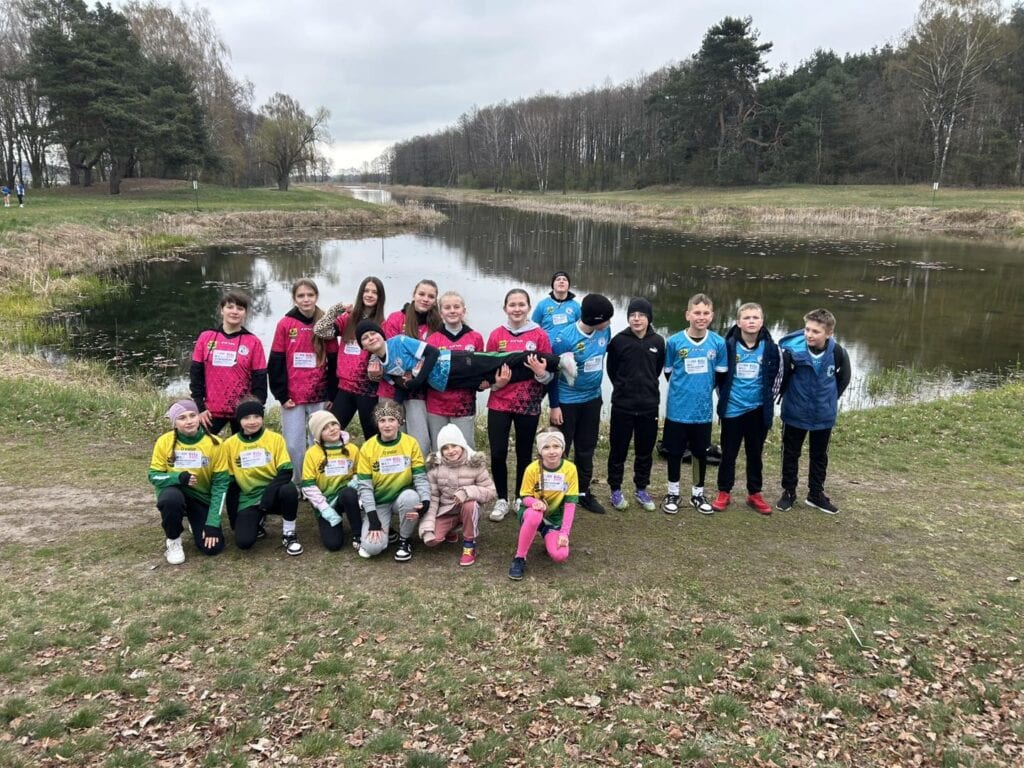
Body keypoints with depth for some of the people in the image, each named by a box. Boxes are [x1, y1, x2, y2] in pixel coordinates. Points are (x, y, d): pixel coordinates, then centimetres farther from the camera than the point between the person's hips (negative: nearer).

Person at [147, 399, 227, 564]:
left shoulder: (214, 443, -14)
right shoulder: (164, 441, -13)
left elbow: (220, 483, -12)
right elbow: (154, 476, -6)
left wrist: (213, 523, -17)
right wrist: (179, 477, -29)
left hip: (203, 498, 1)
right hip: (175, 492, -1)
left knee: (212, 547, -14)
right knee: (172, 498, -38)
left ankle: (196, 524, 22)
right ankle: (173, 540, -8)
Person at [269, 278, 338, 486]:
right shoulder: (285, 324, 0)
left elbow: (334, 363, 4)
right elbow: (276, 363, 0)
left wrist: (331, 395, 0)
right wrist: (281, 395, -4)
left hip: (320, 398, 0)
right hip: (292, 398, 0)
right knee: (293, 446, 2)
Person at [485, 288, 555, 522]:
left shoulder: (540, 335, -2)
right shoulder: (496, 335, 1)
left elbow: (550, 374, 0)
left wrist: (541, 373, -22)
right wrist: (496, 382, -12)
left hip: (528, 404, -1)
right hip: (499, 403, 1)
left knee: (524, 454, 8)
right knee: (497, 453, -2)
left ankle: (521, 499, 26)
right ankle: (502, 500, 17)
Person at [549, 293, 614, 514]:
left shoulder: (604, 332, -7)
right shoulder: (565, 338, -24)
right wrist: (554, 405, -13)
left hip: (592, 399, 6)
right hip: (567, 402, -6)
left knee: (587, 449, 16)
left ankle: (584, 493, 31)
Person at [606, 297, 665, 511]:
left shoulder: (658, 341, -2)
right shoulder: (618, 340, -9)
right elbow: (611, 369, 2)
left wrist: (646, 386, 12)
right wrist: (624, 387, 7)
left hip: (649, 406, 2)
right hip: (622, 406, -2)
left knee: (645, 450, 12)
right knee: (618, 449, 7)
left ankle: (641, 489, 28)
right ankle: (616, 490, 23)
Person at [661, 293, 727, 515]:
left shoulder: (718, 342, -5)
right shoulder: (674, 341, -10)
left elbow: (721, 374, 7)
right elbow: (668, 372, 3)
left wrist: (704, 390, 8)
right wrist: (681, 391, 5)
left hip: (703, 409, 2)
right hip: (678, 408, -1)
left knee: (701, 452, 14)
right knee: (675, 451, 11)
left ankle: (698, 494, 30)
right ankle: (673, 493, 27)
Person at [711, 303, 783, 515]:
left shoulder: (771, 348, -4)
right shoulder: (728, 345, -9)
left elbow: (777, 377, 7)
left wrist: (767, 401, 5)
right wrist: (724, 397, 5)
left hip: (758, 410, 1)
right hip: (732, 410, -1)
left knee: (755, 454, 13)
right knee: (729, 453, 8)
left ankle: (754, 494, 25)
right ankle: (724, 493, 21)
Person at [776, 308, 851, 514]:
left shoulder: (837, 353, -16)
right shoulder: (792, 350, -24)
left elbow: (844, 378, 3)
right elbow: (781, 377, -10)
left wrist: (830, 398, 6)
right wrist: (789, 396, -3)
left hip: (824, 415, 2)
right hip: (795, 413, -2)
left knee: (820, 456, 17)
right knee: (791, 454, 13)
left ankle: (816, 494, 33)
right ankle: (788, 492, 30)